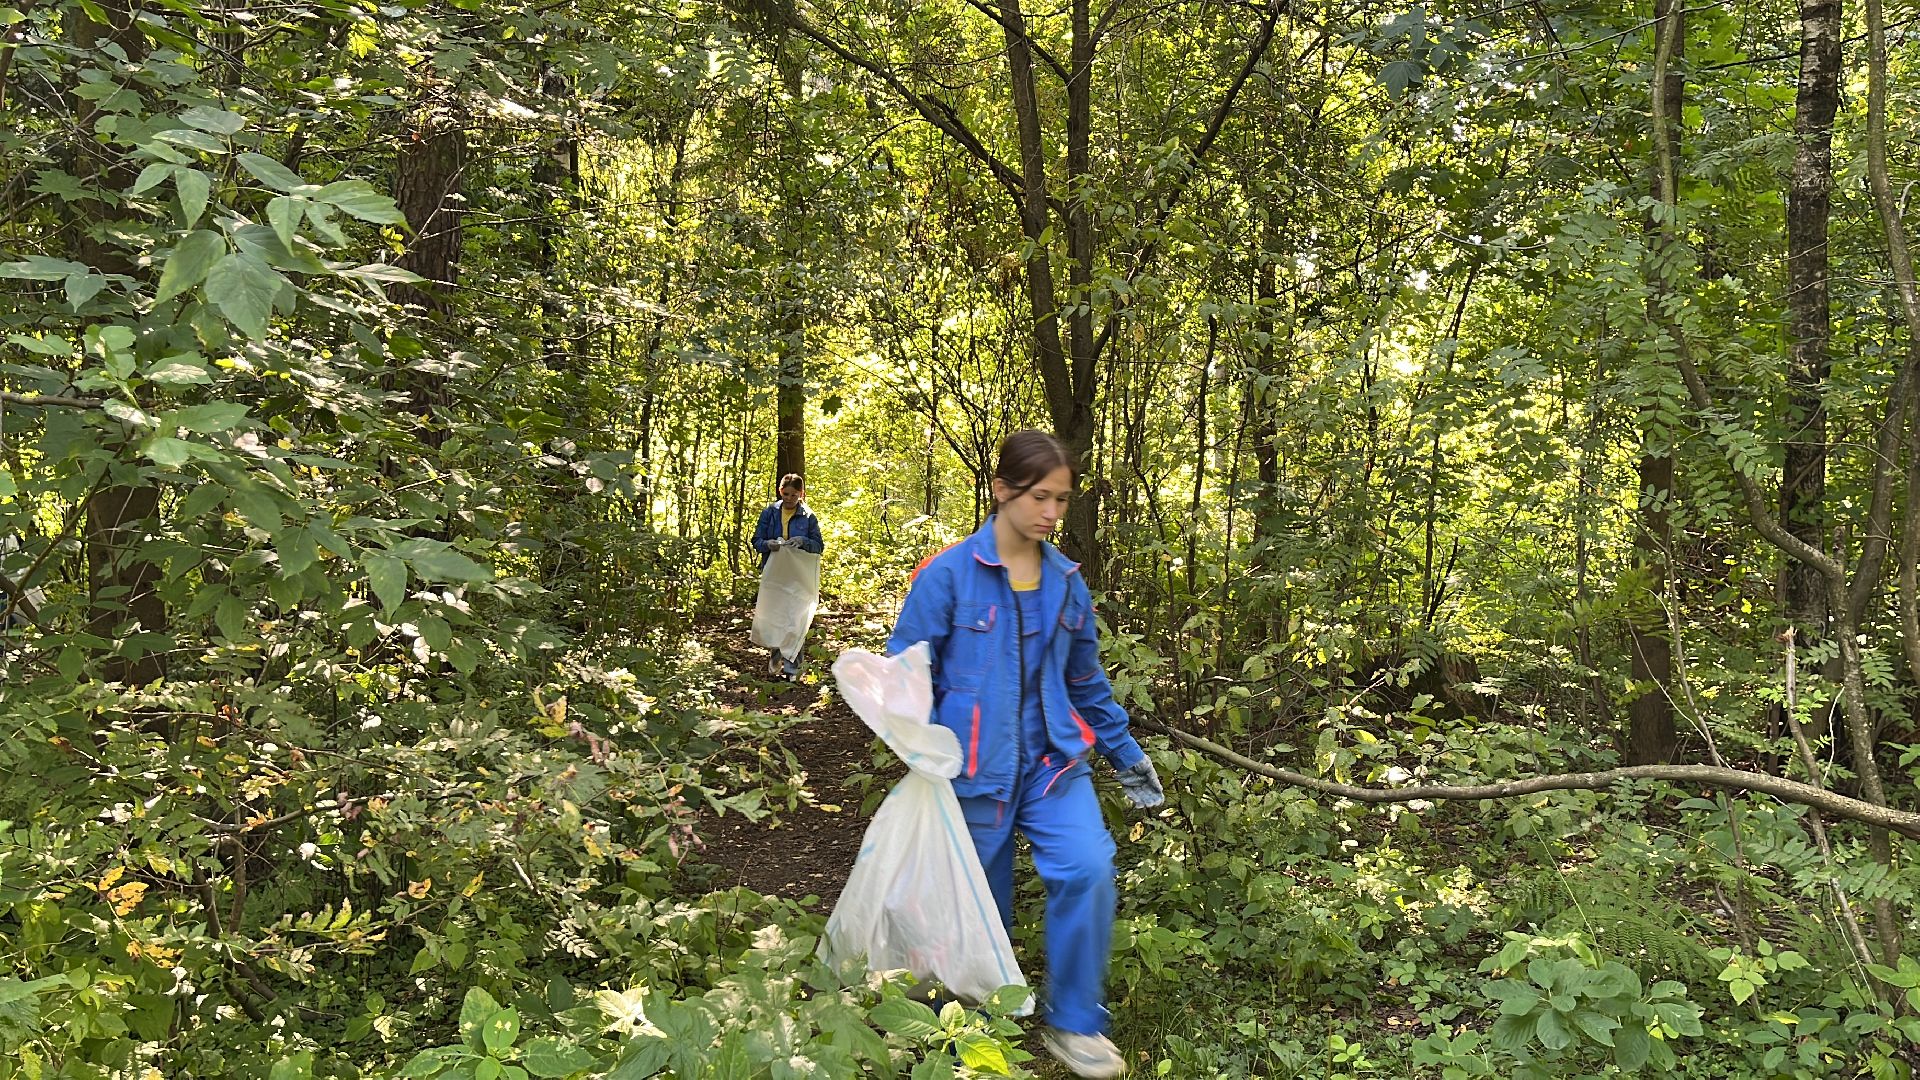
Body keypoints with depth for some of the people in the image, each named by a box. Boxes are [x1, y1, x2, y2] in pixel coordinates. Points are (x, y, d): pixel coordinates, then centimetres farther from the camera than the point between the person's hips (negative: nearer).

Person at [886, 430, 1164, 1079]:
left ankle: (1073, 1024, 0)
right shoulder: (947, 576, -10)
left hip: (1052, 758, 3)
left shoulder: (1067, 582, 5)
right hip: (974, 769, -3)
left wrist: (1127, 757, 19)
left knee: (1087, 868, -19)